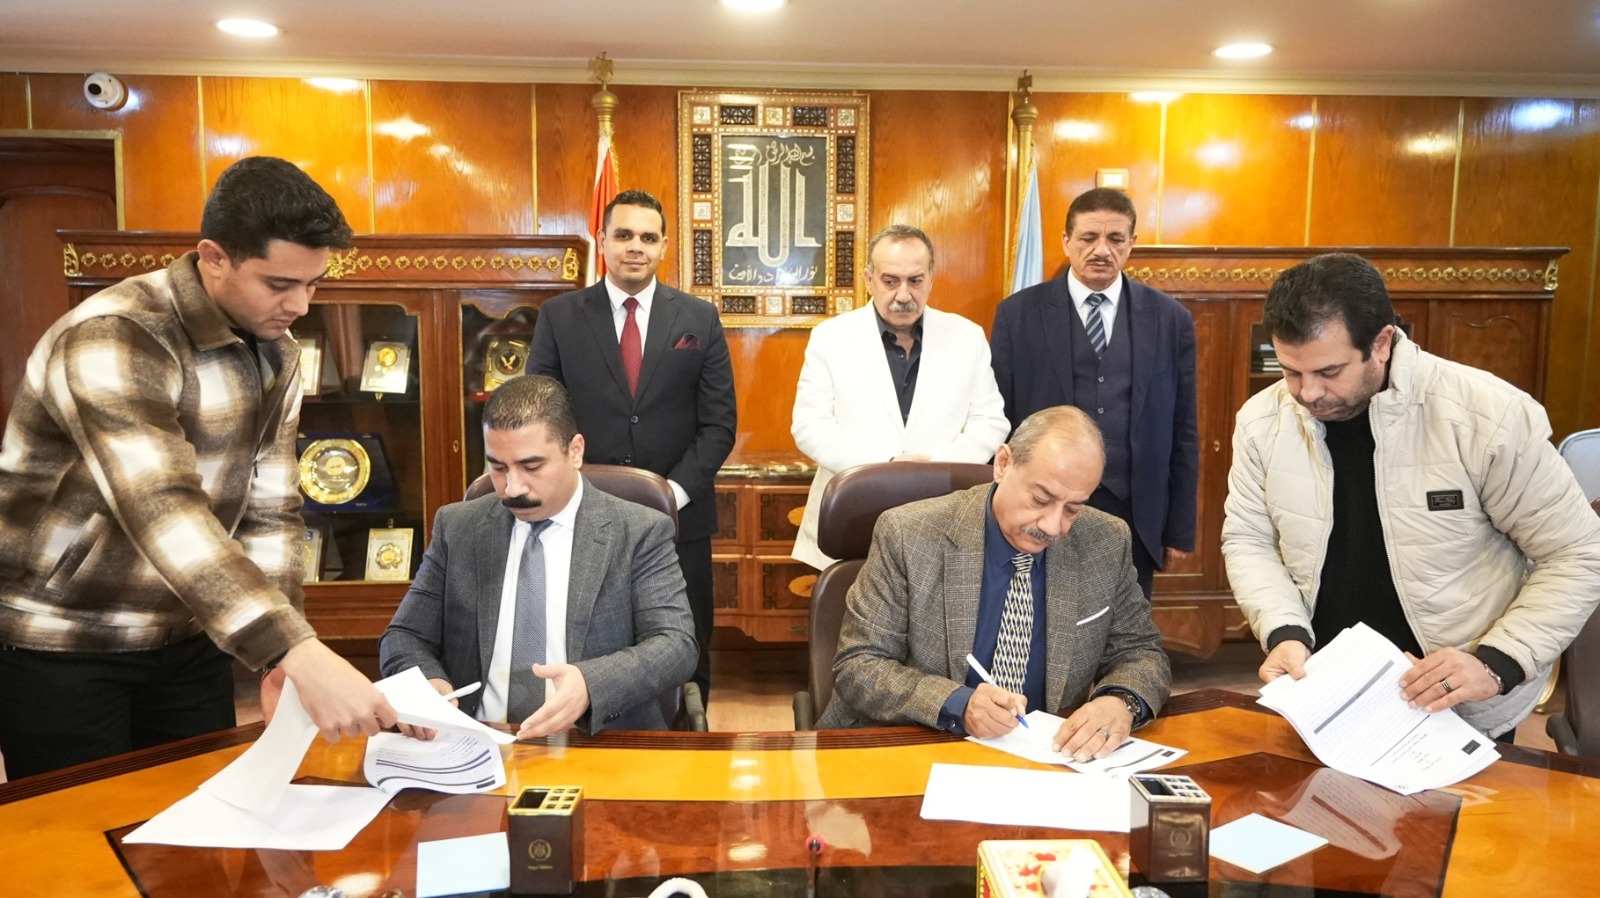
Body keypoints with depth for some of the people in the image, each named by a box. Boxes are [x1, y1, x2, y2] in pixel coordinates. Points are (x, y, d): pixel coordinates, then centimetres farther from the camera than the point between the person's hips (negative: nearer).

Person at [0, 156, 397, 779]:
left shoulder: (276, 354, -2)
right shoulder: (113, 340, -25)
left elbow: (269, 511, -1)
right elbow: (165, 514, -38)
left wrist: (281, 663, -12)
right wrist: (302, 655, -47)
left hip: (188, 641, 6)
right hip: (61, 644, -6)